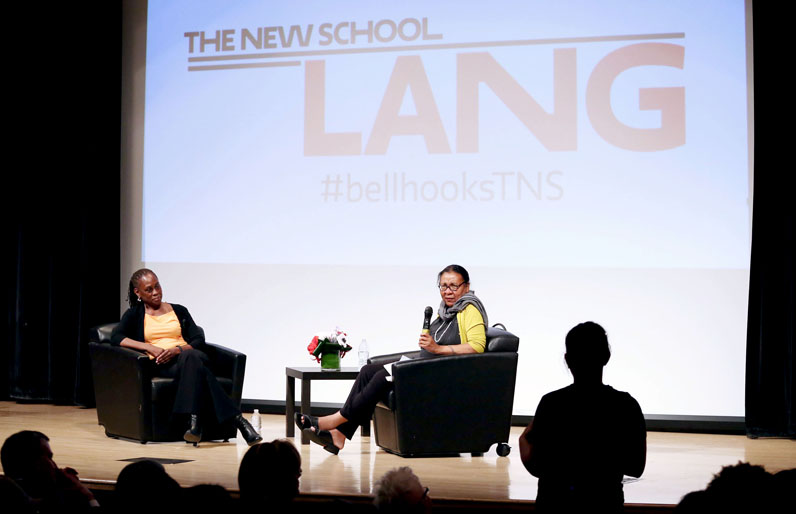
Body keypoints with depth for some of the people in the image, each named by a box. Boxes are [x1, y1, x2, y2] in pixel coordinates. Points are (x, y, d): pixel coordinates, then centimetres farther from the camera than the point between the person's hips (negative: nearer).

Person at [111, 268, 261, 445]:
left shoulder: (179, 311, 24)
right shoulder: (134, 315, 18)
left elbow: (198, 341, 11)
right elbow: (116, 338, -2)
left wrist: (178, 349, -12)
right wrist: (150, 347, -15)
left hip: (185, 356, 2)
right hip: (160, 364, -2)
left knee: (191, 357, -41)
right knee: (196, 366, -39)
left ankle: (195, 422, -50)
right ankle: (236, 419, -46)